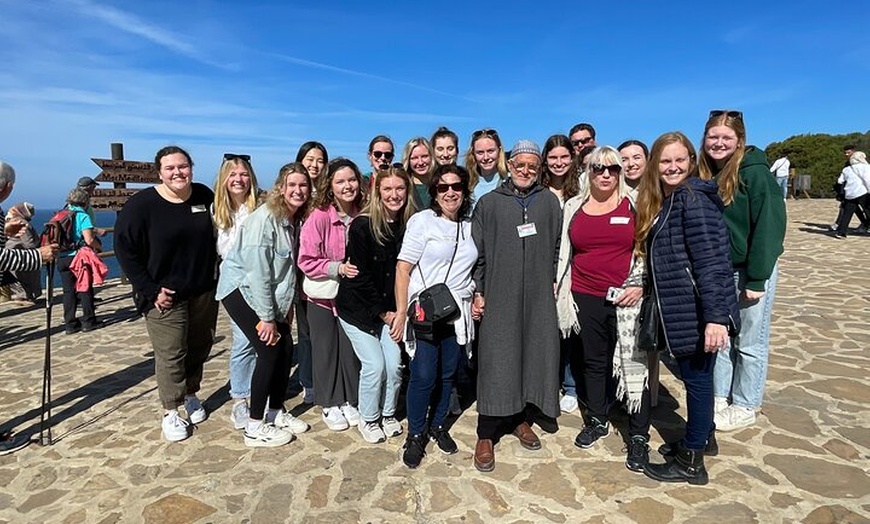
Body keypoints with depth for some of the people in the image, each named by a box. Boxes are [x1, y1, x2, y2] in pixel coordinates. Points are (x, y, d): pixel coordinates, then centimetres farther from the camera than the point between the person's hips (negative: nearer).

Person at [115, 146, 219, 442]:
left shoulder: (205, 197, 1)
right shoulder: (141, 205, -10)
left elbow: (216, 238, 12)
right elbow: (125, 249, -9)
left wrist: (215, 279, 5)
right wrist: (150, 291, -13)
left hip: (204, 293, 4)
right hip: (164, 296, -4)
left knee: (200, 348, 15)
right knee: (170, 355, 0)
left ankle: (190, 394, 37)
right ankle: (170, 412, 16)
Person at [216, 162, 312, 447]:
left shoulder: (295, 220, 2)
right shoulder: (265, 218, -21)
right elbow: (257, 270, -23)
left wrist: (287, 304, 3)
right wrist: (266, 317, -21)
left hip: (270, 295, 8)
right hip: (242, 289, -8)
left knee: (285, 348, 4)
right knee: (270, 350, -11)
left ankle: (276, 413, 23)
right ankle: (254, 427, 3)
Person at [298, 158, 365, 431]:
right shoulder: (319, 217, -18)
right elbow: (306, 261, -16)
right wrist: (337, 268, -26)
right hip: (323, 295, -3)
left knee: (351, 349, 9)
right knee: (326, 349, 9)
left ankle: (348, 401, 27)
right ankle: (330, 405, 25)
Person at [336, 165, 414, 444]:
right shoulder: (362, 226, -17)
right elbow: (361, 276, -14)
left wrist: (399, 313, -5)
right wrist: (384, 314, -10)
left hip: (391, 310, 4)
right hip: (358, 307, -3)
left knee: (394, 363, 0)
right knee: (374, 365, -5)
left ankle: (388, 414, 26)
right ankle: (368, 419, 20)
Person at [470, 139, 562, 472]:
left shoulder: (549, 201, 10)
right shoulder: (489, 203, 5)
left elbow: (556, 246, 12)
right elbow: (477, 252, 3)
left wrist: (553, 282, 5)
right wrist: (477, 292, -1)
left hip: (538, 297, 3)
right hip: (498, 296, -2)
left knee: (535, 357, 7)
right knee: (496, 363, -3)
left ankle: (521, 419, 27)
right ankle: (486, 435, 8)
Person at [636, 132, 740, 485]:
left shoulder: (693, 198, -15)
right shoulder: (665, 200, 13)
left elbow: (711, 260, -22)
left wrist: (715, 316, -26)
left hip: (696, 310, -9)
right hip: (679, 309, 9)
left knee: (696, 377, 3)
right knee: (694, 375, 20)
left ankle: (690, 461, 18)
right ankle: (699, 439, 38)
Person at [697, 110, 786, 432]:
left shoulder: (755, 173, -13)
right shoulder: (704, 175, 5)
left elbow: (769, 226, -16)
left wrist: (756, 279, -17)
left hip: (749, 271, -6)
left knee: (749, 343, 7)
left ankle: (744, 407, 21)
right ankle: (720, 397, 28)